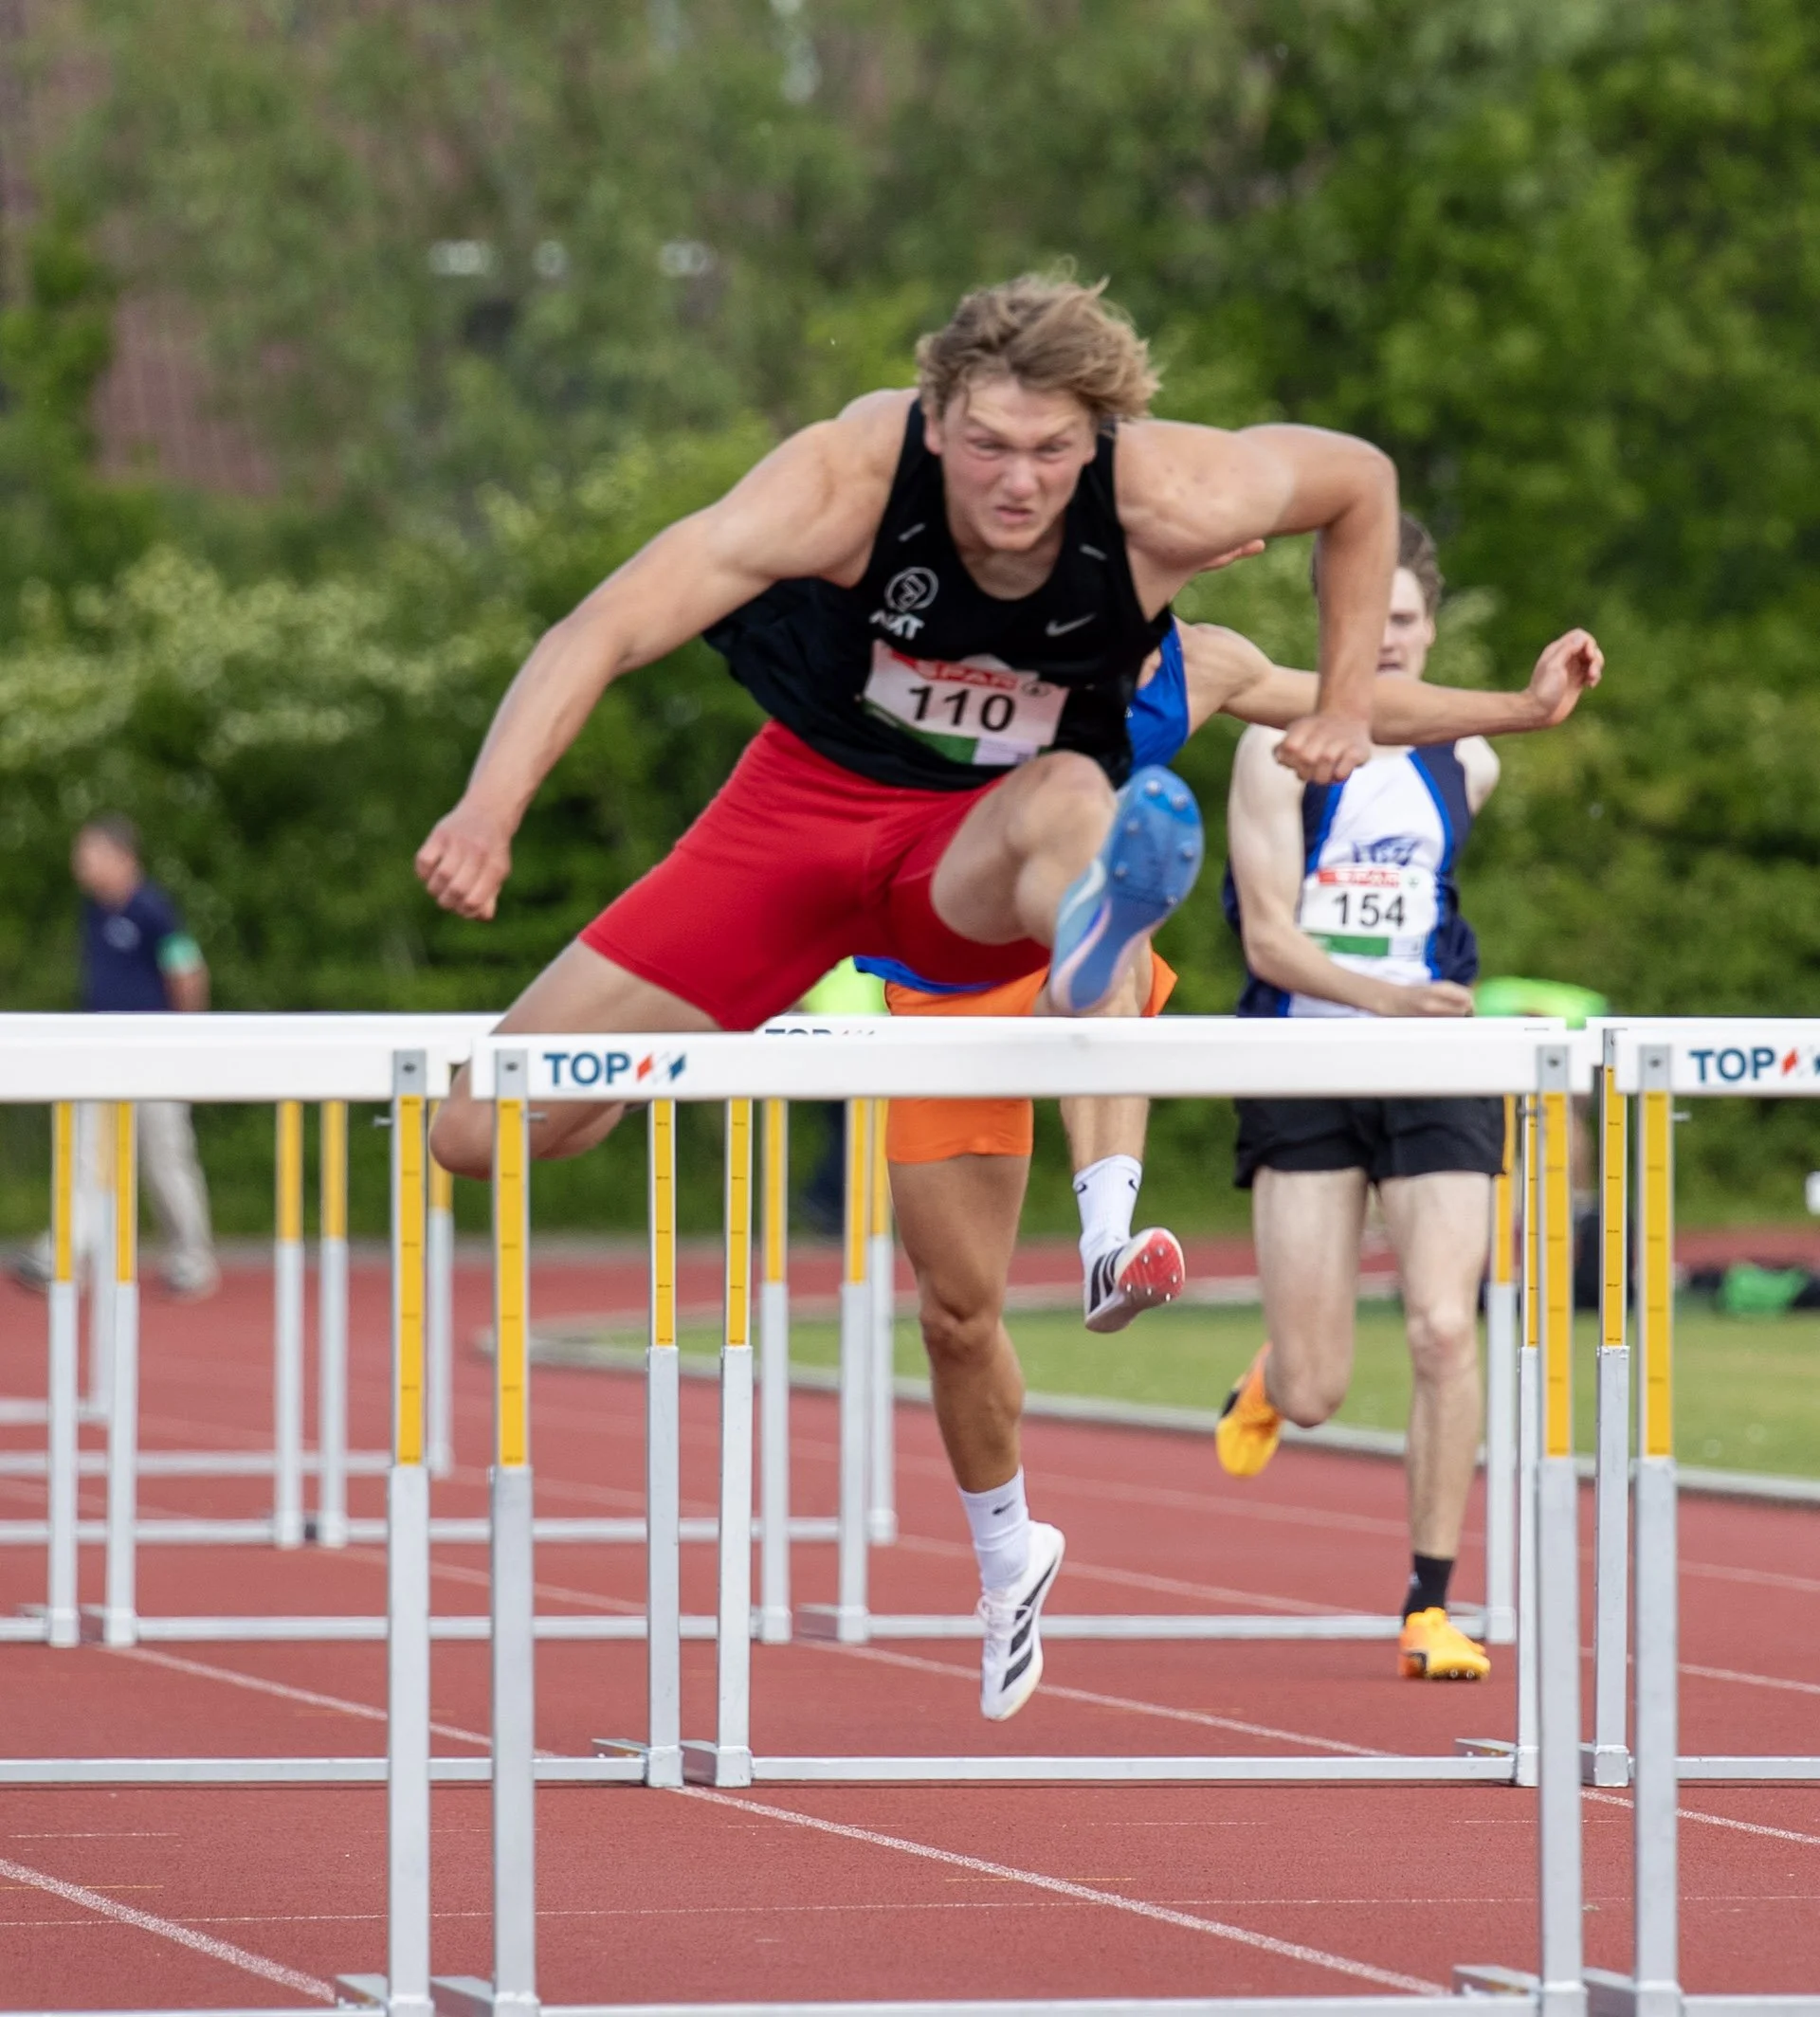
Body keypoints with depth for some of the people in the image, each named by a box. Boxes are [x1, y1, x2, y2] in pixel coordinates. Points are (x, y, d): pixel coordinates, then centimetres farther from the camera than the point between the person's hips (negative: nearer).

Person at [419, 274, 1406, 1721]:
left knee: (1068, 801, -43)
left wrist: (1345, 709, 0)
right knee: (481, 1138, -6)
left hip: (988, 848, -1)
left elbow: (1362, 478, 1)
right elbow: (605, 630, -32)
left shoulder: (1165, 503, -21)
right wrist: (491, 808, -47)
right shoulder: (850, 480, -25)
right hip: (816, 793, 1)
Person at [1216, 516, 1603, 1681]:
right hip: (1306, 1066, -2)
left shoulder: (1466, 761, 6)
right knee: (1316, 1399, -2)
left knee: (1445, 1329, -16)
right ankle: (1275, 1374, 39)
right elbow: (1269, 936, -12)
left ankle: (1432, 1608, -6)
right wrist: (1383, 996, -27)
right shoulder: (1281, 749, -6)